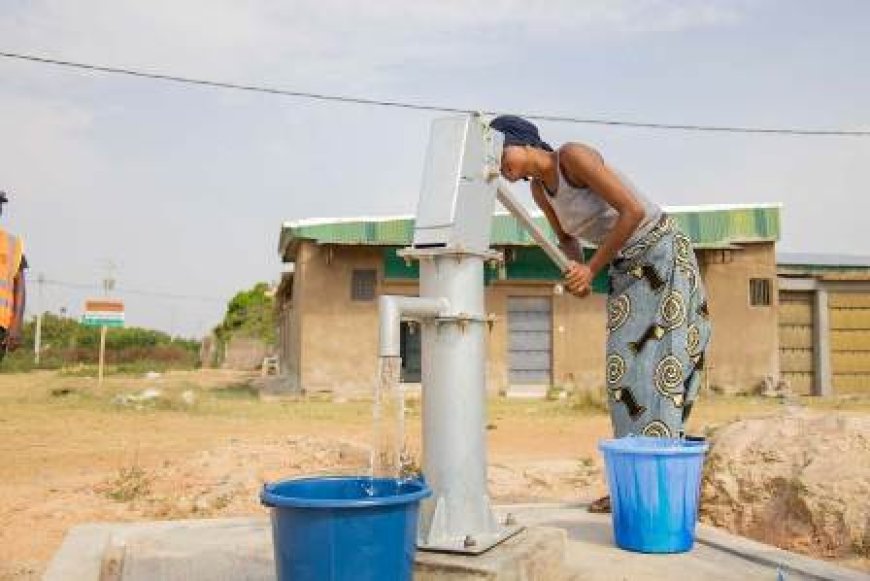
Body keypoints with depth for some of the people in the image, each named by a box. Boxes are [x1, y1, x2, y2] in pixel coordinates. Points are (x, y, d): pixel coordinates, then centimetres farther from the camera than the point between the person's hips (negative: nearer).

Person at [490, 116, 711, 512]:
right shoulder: (539, 188, 3)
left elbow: (634, 210, -25)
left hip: (663, 254, -8)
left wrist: (592, 269, -20)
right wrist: (576, 272, -7)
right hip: (627, 268, 8)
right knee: (623, 371, 3)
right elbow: (567, 239, 16)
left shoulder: (573, 155, -20)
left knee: (654, 367, -11)